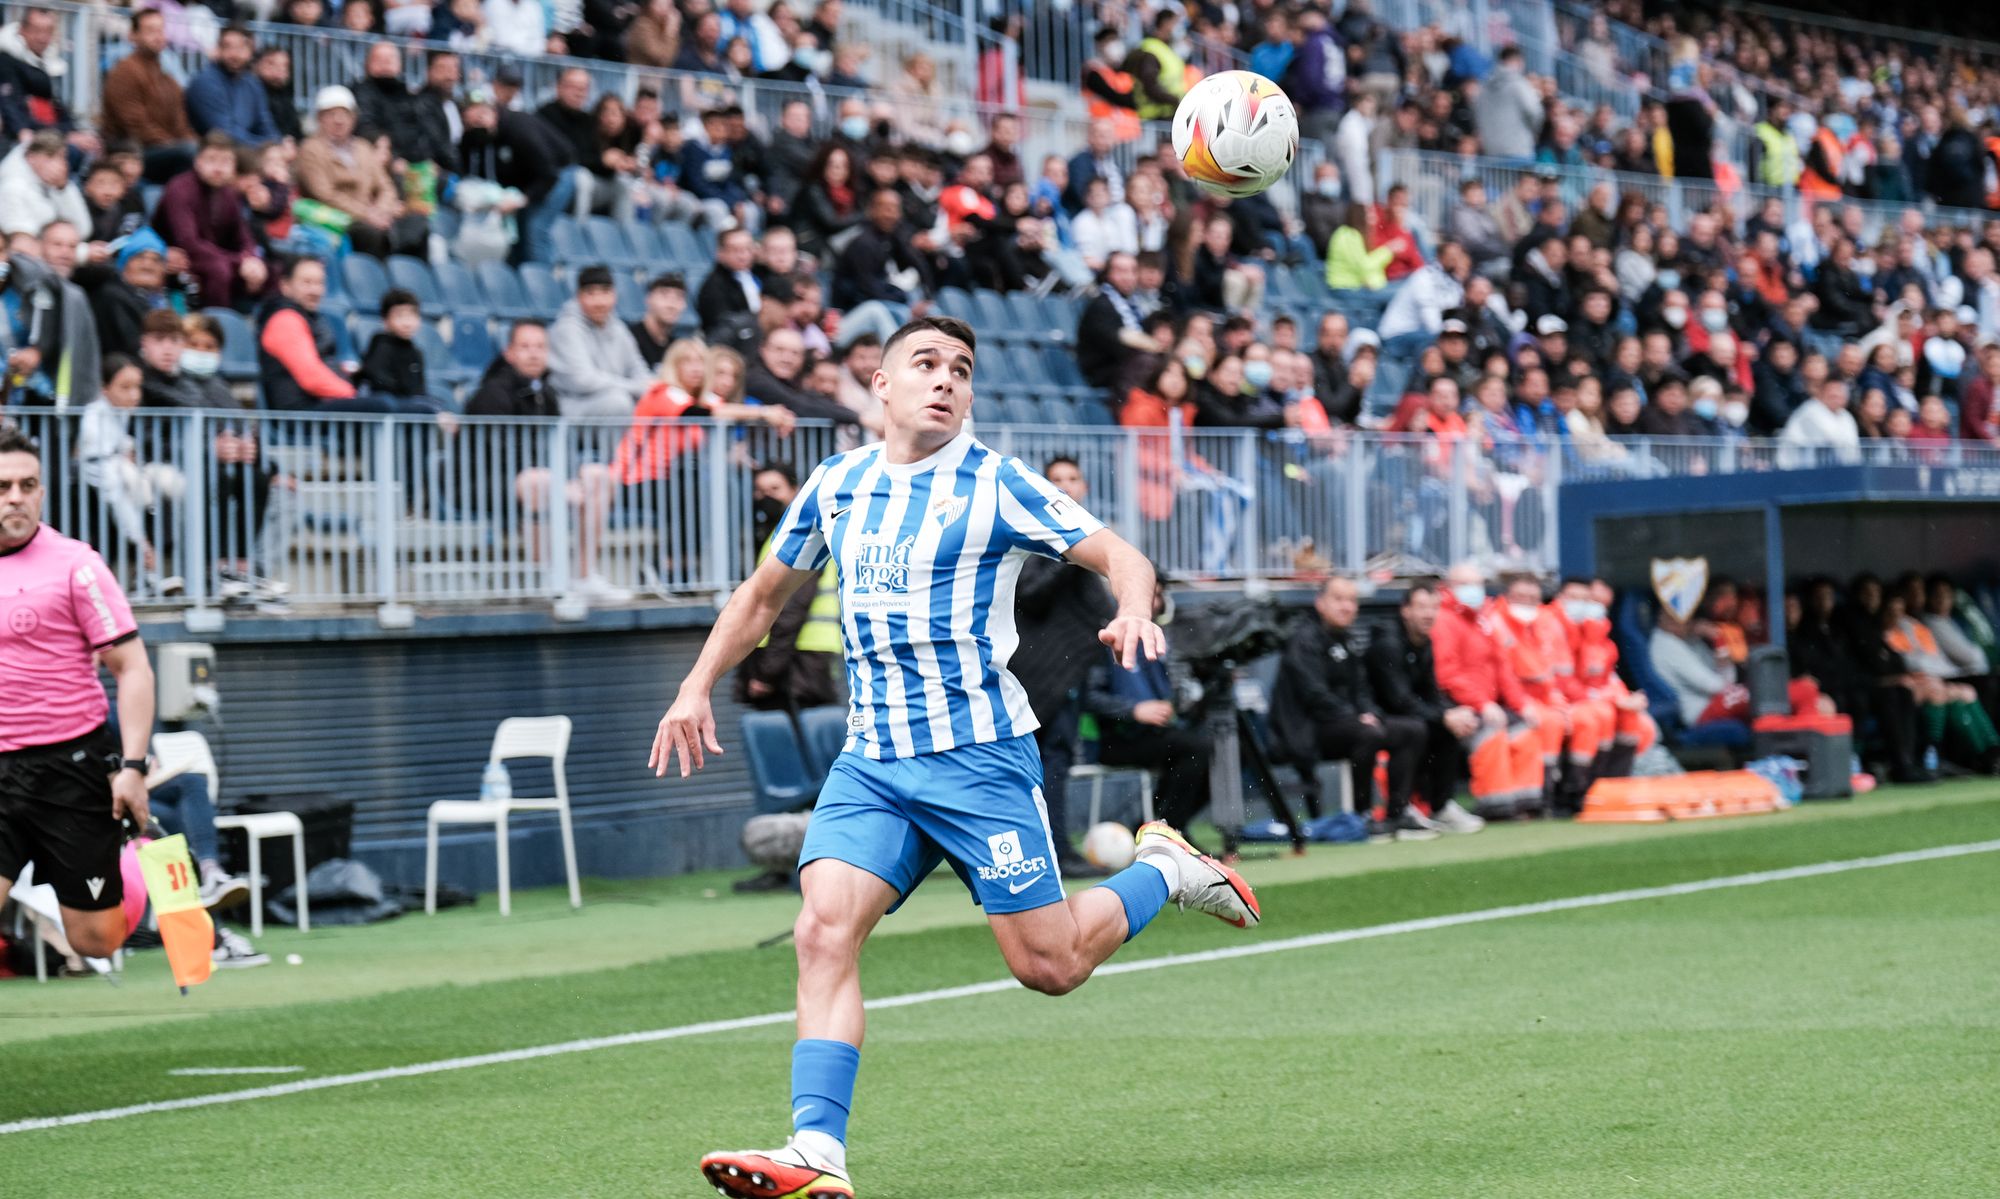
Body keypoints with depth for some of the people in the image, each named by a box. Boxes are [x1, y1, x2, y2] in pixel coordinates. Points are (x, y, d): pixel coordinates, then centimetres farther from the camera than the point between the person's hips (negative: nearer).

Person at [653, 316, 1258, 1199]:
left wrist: (1134, 613, -28)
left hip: (978, 750, -4)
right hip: (870, 760, 4)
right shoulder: (835, 486, 11)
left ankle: (1164, 870, 27)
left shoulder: (995, 486, -3)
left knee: (1049, 965, -2)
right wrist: (697, 686, 18)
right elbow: (764, 594, 26)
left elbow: (1118, 554, -6)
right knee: (824, 931, -17)